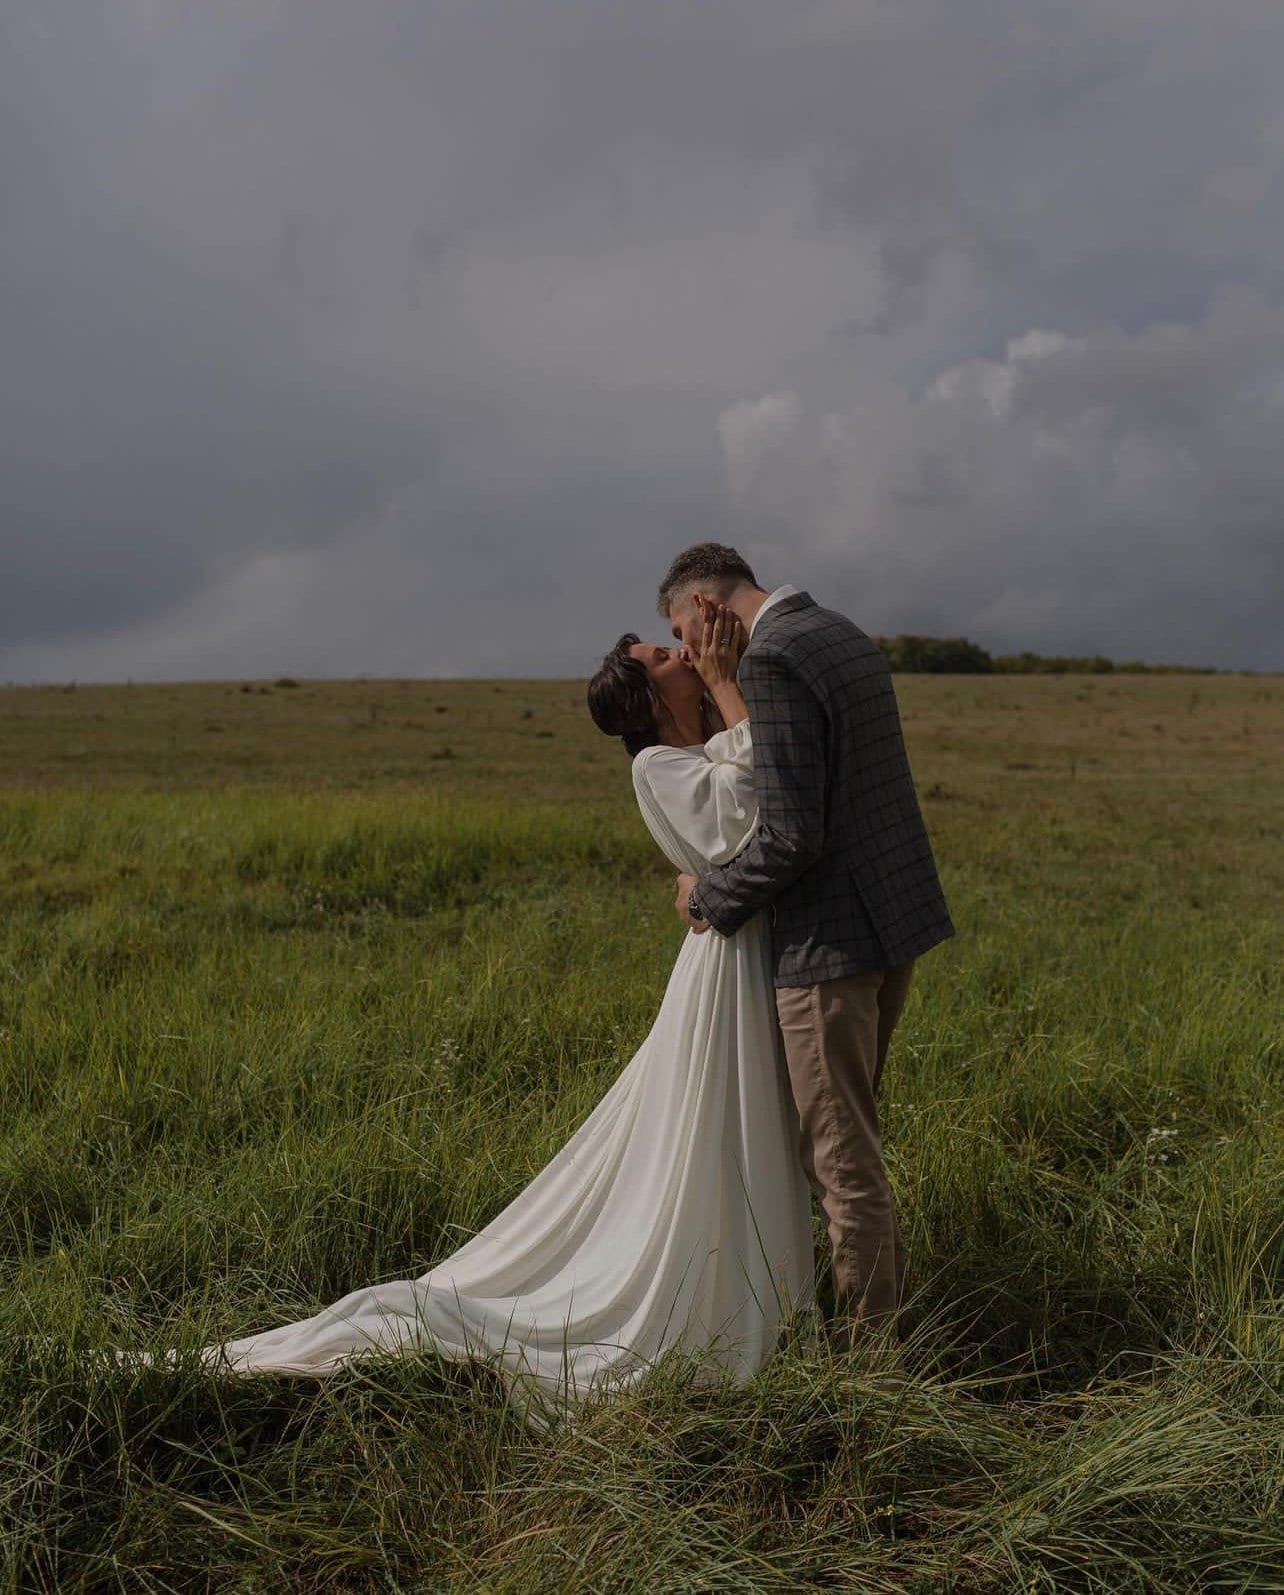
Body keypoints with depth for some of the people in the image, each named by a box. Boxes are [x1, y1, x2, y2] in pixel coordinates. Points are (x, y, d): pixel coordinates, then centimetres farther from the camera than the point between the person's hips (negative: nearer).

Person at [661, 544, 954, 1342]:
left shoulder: (772, 662, -18)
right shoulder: (843, 634, 12)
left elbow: (792, 836, -23)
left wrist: (711, 895, -7)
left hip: (832, 941, -10)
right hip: (895, 917, 10)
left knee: (843, 1156, 3)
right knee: (850, 1136, 23)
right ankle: (890, 1303, 36)